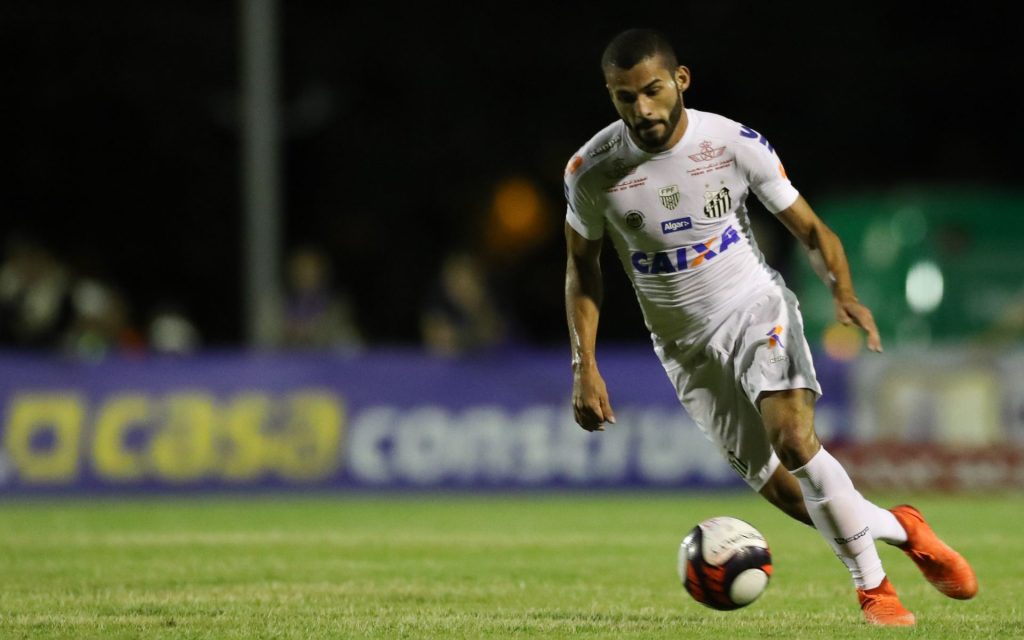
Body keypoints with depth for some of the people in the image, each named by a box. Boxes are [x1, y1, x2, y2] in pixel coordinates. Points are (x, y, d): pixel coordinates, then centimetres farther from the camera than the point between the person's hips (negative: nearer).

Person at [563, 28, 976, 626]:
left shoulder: (736, 143, -15)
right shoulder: (592, 171, -13)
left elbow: (809, 227, -4)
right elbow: (582, 267, 3)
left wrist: (845, 294, -23)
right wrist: (585, 368, -4)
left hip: (756, 308, -2)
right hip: (686, 344, 2)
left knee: (795, 439, -27)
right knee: (780, 488, -4)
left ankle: (873, 586, -12)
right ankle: (900, 528, 21)